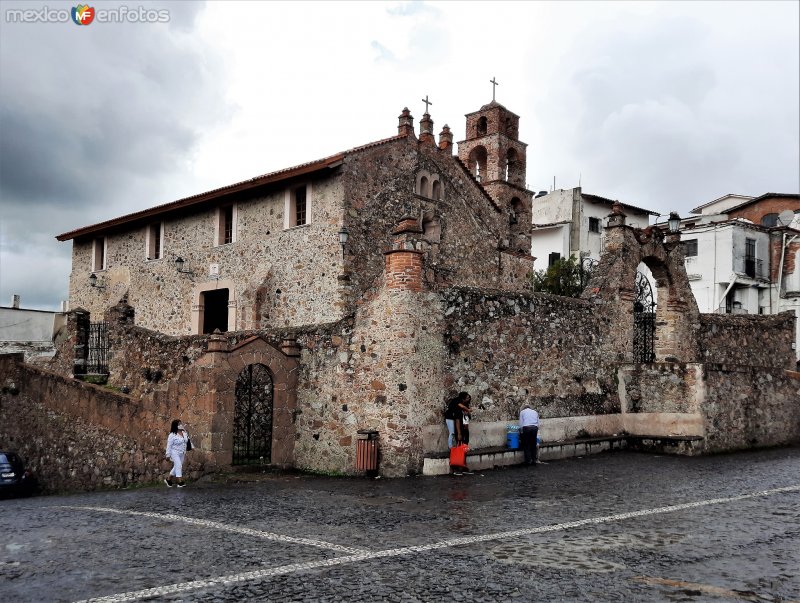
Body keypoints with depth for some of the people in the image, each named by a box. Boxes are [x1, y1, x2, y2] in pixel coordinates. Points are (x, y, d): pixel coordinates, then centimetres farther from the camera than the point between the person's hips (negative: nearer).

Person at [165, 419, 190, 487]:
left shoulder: (184, 433, 4)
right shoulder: (172, 435, -15)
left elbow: (187, 440, 15)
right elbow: (169, 446, -12)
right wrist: (168, 455, -12)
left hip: (181, 454, 7)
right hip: (175, 453, -7)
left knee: (176, 467, 12)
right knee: (178, 466, -13)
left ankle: (168, 479, 26)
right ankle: (180, 482, -11)